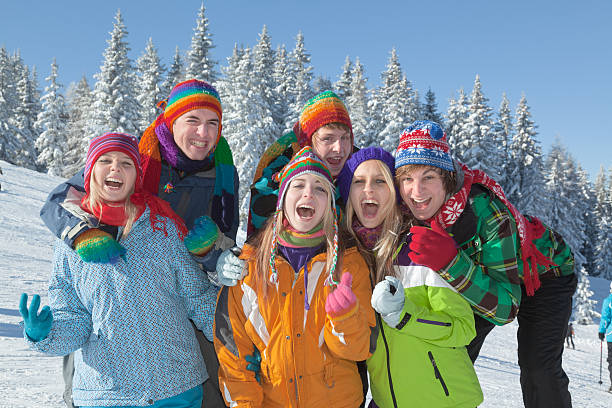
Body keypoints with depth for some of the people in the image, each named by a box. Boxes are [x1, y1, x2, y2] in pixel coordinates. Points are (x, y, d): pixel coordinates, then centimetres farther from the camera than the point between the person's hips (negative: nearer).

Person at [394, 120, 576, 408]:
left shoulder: (488, 211, -41)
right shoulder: (409, 212, -26)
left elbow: (506, 306, -41)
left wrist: (450, 264, -55)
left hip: (543, 270, -4)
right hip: (479, 273, 5)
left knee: (538, 368, -14)